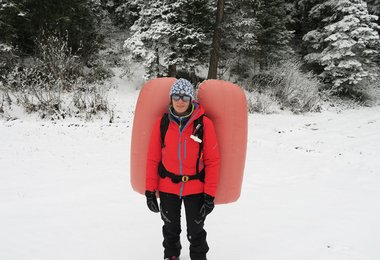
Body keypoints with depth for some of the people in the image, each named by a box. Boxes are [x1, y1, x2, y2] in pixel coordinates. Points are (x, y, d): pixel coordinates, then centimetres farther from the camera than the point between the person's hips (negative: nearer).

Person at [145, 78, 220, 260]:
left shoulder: (204, 123, -12)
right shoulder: (161, 123, -6)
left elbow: (212, 161, -9)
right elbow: (153, 158, -1)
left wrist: (210, 195, -10)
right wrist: (150, 190, -1)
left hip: (196, 188, -2)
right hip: (168, 187, 2)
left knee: (196, 231, 11)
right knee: (171, 228, 20)